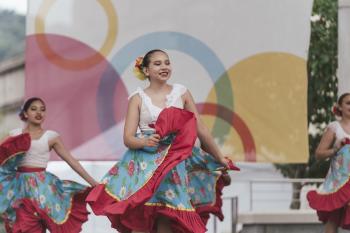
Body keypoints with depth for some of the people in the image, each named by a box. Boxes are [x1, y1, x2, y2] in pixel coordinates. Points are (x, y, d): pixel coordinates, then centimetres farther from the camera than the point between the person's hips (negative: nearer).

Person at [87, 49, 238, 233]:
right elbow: (128, 138, -2)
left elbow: (201, 130, 10)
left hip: (175, 165, 1)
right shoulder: (138, 99, 3)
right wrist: (144, 142, -24)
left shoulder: (182, 93, 6)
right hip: (145, 163, -1)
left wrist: (221, 159, 12)